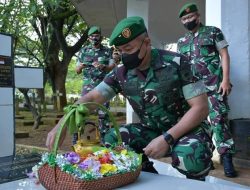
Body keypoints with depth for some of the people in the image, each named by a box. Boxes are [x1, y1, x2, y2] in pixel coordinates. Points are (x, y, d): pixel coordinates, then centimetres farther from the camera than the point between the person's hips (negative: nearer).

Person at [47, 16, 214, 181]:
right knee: (111, 140, -17)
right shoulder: (121, 73, -7)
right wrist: (62, 125, -22)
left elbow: (201, 107, -20)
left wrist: (167, 138, -29)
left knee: (189, 155, -36)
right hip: (152, 130, 4)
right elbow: (91, 98, -6)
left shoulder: (176, 63, -20)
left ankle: (194, 184, 1)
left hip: (188, 128, -4)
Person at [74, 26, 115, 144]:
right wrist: (80, 66, -13)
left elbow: (112, 67, -2)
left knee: (103, 112, 1)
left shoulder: (107, 51, 7)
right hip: (87, 86, 1)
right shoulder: (84, 51, 10)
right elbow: (77, 71, 11)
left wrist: (102, 67, -22)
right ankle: (76, 138, 2)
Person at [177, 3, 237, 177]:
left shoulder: (213, 32, 5)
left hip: (214, 84, -5)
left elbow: (224, 55, -1)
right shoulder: (181, 42, 17)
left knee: (219, 118, -9)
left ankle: (227, 158, -4)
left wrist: (226, 79, -11)